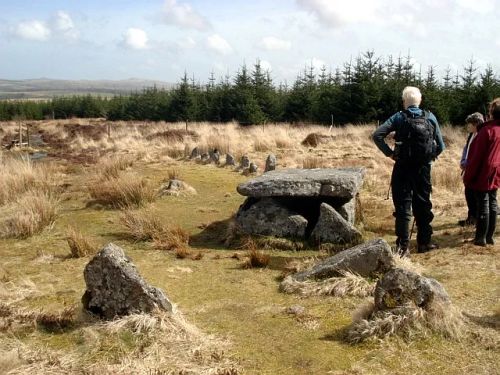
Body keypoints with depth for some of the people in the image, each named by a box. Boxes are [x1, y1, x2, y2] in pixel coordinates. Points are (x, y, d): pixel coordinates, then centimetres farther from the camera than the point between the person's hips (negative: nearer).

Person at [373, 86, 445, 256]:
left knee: (402, 206, 2)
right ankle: (424, 242, 23)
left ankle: (403, 246, -1)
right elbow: (440, 145, 3)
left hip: (403, 168, -2)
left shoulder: (399, 118, -4)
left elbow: (377, 135, -13)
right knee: (423, 205, 14)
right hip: (424, 169, 2)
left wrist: (389, 153, -5)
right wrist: (430, 156, 15)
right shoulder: (430, 118, 3)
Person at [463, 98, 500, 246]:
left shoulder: (487, 129, -17)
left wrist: (468, 176, -11)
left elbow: (477, 156, -16)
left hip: (483, 175, -7)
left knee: (483, 205, -2)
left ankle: (481, 238, 4)